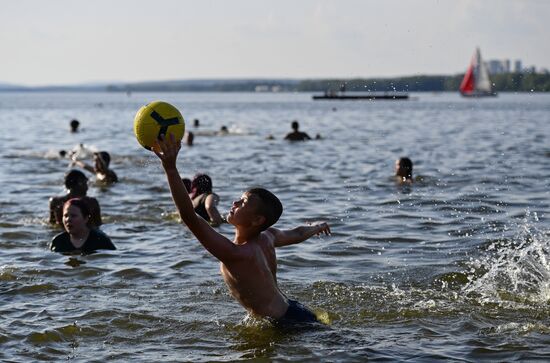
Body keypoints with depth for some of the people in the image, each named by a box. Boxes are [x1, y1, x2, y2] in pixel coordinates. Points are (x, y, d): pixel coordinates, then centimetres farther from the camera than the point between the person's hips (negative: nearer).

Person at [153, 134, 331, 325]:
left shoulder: (236, 254, -27)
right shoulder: (267, 236, 0)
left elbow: (190, 218, -36)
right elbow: (296, 234, 24)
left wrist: (170, 168, -41)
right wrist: (316, 227, 47)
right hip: (294, 313, 10)